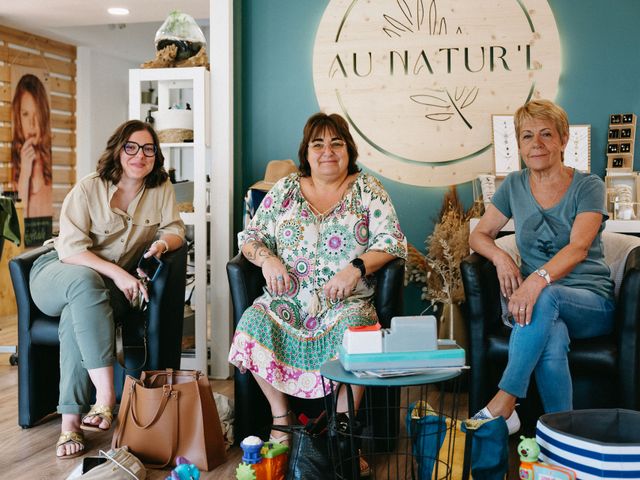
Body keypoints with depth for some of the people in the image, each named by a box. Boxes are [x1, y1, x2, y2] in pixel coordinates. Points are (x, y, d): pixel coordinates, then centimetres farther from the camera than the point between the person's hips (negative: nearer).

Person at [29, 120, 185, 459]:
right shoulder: (88, 189, -13)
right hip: (57, 274, -2)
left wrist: (162, 243, -21)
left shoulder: (161, 188, -2)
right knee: (85, 281, -40)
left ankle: (71, 420, -33)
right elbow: (71, 248, -19)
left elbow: (175, 229, 4)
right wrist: (118, 273, -30)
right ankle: (106, 393, -45)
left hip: (108, 286, 2)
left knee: (76, 317, -34)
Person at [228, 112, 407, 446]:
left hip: (346, 301, -2)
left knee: (353, 331, -34)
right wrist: (267, 259, -9)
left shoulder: (367, 189, 8)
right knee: (253, 324, -26)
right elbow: (251, 236, 13)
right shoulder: (285, 190, 14)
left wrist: (356, 268, -18)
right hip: (287, 299, 2)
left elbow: (391, 241, -1)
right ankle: (280, 417, -7)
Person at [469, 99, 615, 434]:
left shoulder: (588, 186, -4)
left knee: (546, 298, -38)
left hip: (590, 302, -2)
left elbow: (578, 247, -21)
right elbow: (479, 235, 13)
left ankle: (501, 406, -35)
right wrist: (500, 257, -11)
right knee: (553, 337, -36)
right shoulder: (515, 186, 8)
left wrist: (539, 280, -41)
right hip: (537, 301, 2)